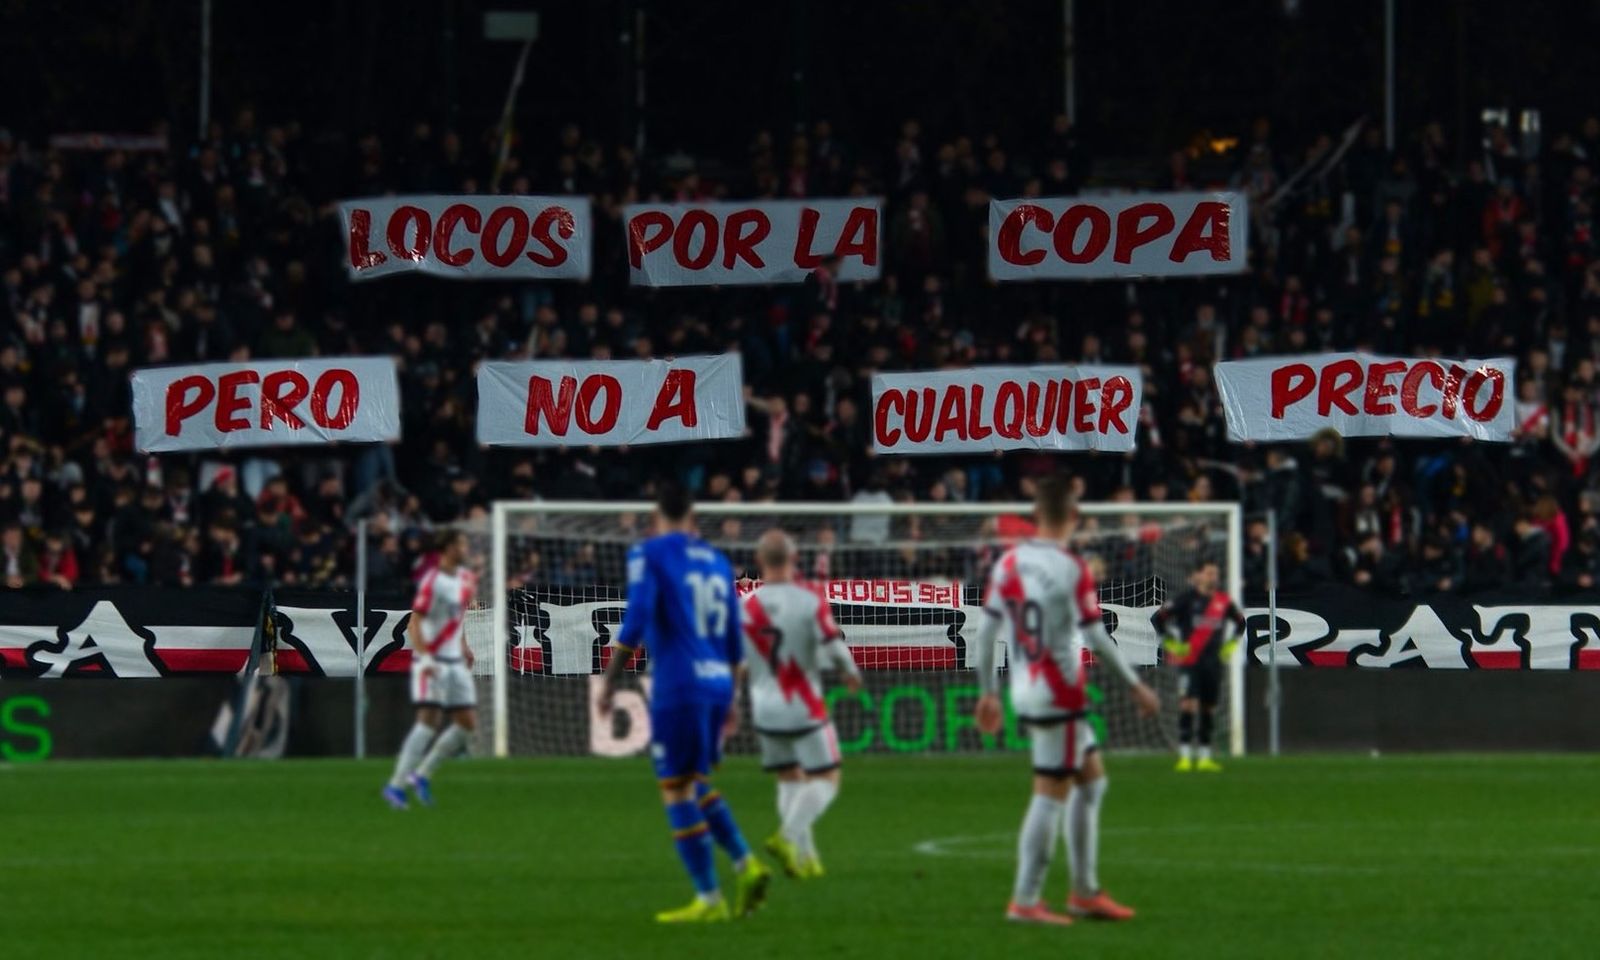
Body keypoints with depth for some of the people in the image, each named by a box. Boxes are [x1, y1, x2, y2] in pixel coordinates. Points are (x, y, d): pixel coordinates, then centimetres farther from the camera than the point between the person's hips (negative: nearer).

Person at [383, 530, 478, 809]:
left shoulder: (467, 579, 10)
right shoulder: (432, 581, -15)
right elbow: (414, 623, -20)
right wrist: (425, 657, -32)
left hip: (455, 662, 8)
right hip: (431, 661, -8)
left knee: (468, 724, 2)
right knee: (429, 720, -17)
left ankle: (422, 775, 12)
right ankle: (396, 784, -16)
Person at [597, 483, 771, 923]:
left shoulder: (649, 555, -3)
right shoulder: (716, 560, 16)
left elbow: (636, 623, -15)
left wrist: (610, 680, -8)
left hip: (678, 685, -7)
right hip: (717, 684, 7)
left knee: (678, 791, 0)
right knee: (696, 785, 20)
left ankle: (709, 900, -1)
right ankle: (746, 865, 5)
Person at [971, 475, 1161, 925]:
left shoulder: (1008, 563, 4)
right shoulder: (1073, 570, -14)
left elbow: (986, 631, 6)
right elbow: (1096, 638, -13)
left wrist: (989, 692, 15)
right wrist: (1136, 686, -3)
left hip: (1024, 691, 7)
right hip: (1060, 696, -7)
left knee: (1092, 779, 18)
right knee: (1051, 796, -2)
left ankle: (1085, 891, 21)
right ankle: (1025, 902, -1)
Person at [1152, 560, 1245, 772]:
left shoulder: (1224, 602, 7)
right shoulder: (1188, 598, -6)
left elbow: (1240, 622, 26)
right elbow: (1160, 617, -6)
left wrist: (1230, 644, 15)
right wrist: (1172, 643, -8)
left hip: (1213, 662, 5)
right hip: (1189, 660, -5)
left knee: (1209, 708, 8)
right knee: (1188, 703, -15)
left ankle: (1204, 757, 16)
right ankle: (1185, 756, -15)